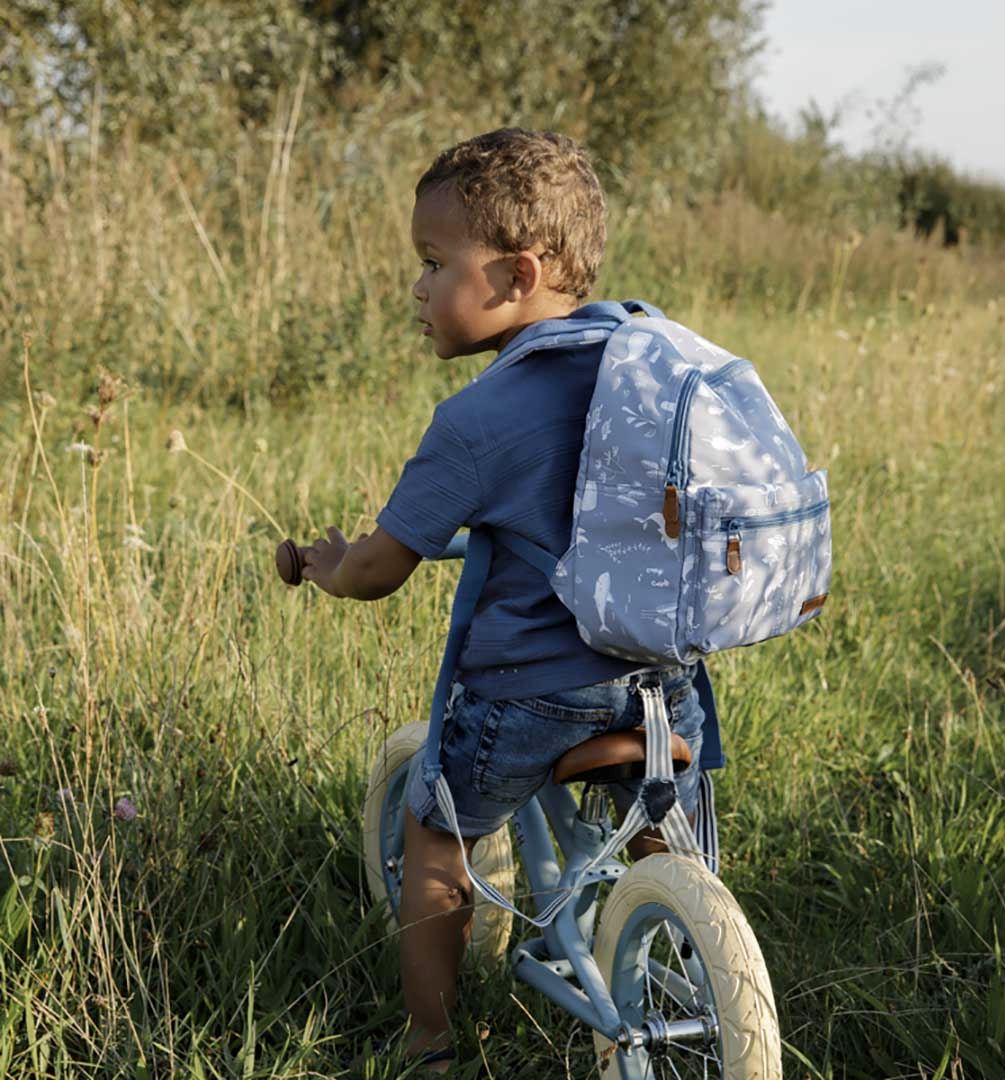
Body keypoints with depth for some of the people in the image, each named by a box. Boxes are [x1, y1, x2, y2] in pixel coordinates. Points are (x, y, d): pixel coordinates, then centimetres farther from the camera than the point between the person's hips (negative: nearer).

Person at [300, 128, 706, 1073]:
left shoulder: (476, 420, -16)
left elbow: (378, 570, -8)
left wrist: (327, 563, 14)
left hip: (527, 693, -5)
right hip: (659, 680, 5)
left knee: (434, 834, 18)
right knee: (668, 853, 23)